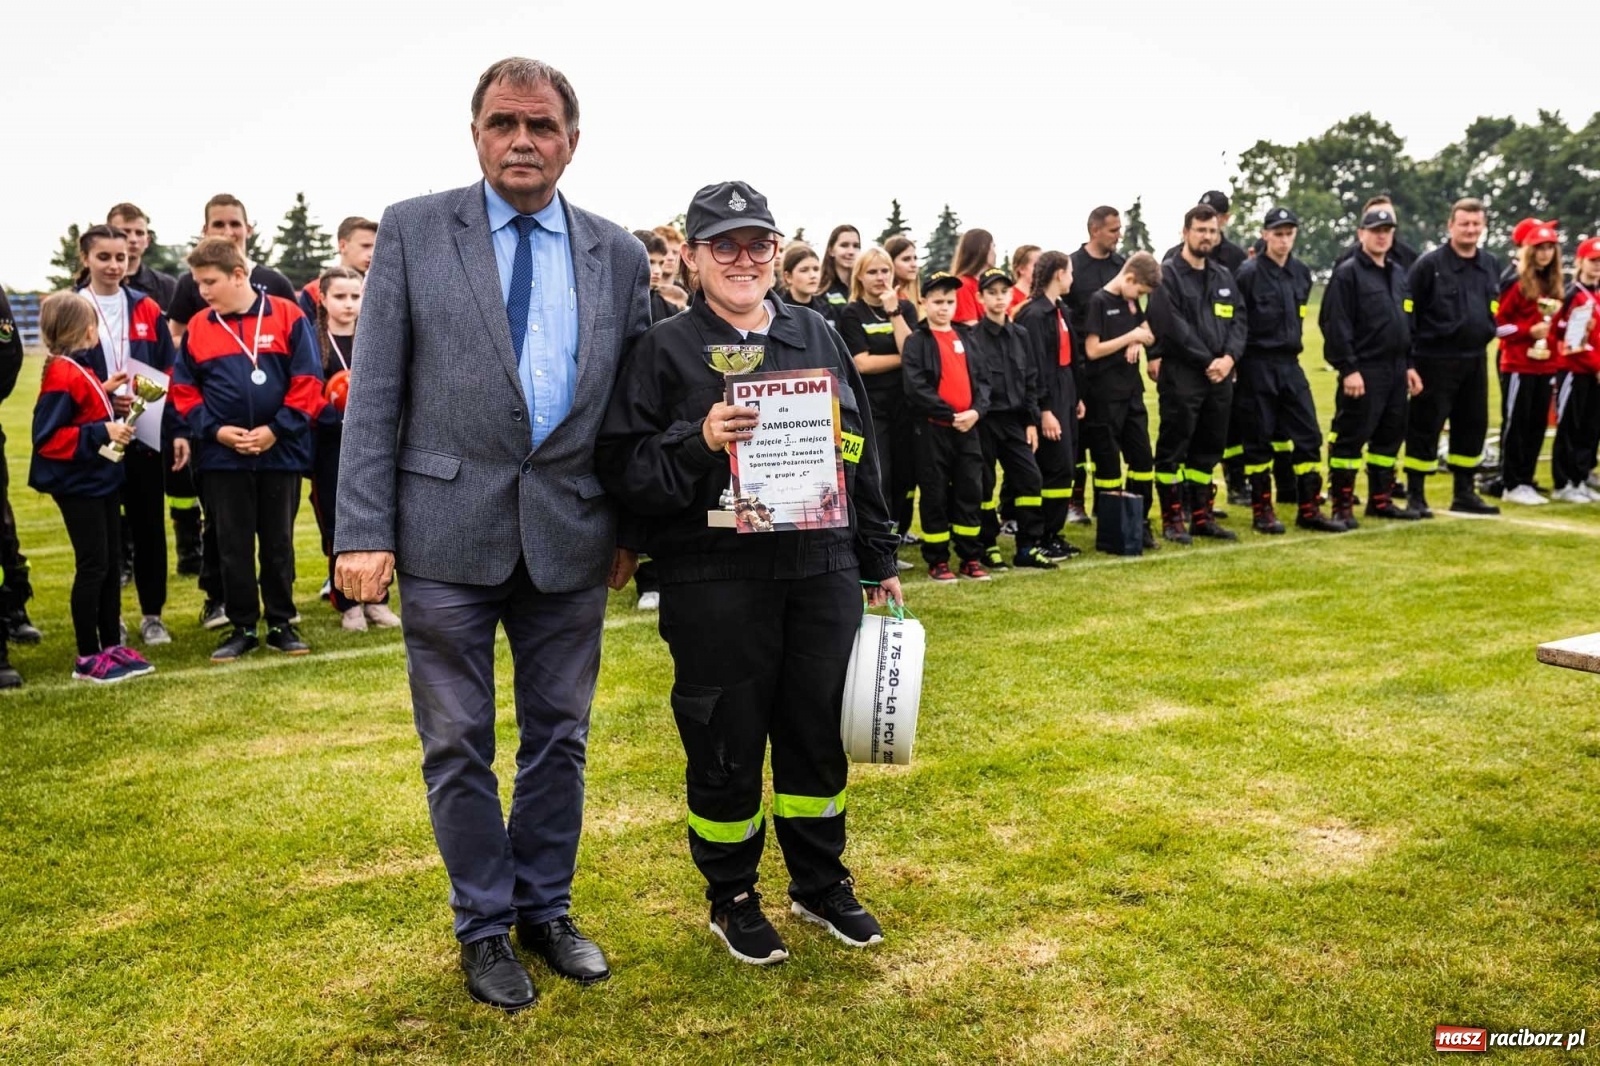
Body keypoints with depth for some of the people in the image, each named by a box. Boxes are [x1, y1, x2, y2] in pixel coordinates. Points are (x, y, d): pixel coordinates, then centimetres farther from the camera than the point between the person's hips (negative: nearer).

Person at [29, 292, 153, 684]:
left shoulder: (78, 369, 11)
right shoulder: (62, 375, -18)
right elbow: (48, 438, -22)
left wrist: (105, 392, 10)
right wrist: (102, 433, -26)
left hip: (100, 480, 10)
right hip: (78, 485, -10)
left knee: (111, 563, 13)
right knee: (93, 566, -4)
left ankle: (111, 646, 22)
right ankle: (88, 658, 5)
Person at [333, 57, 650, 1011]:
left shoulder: (619, 253, 6)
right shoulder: (413, 230, 1)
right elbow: (376, 390, -3)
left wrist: (633, 526, 7)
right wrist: (363, 530, -8)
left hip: (571, 535, 2)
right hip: (447, 530, -1)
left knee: (560, 738, 13)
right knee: (459, 745, 9)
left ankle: (547, 908, 33)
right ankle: (485, 925, 29)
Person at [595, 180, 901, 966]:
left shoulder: (819, 337, 10)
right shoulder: (665, 350, -2)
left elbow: (863, 455, 15)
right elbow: (619, 467, -8)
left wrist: (879, 561, 15)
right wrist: (698, 442, -24)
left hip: (822, 574, 4)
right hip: (715, 586, -4)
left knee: (820, 736, 14)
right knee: (727, 748, 7)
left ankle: (821, 884, 35)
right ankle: (732, 900, 29)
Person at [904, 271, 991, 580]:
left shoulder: (965, 338, 14)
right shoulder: (917, 341, -3)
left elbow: (981, 379, 11)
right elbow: (916, 388, -13)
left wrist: (976, 410, -8)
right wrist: (951, 415, -16)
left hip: (968, 427, 5)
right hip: (933, 429, -5)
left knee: (971, 492, 7)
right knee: (935, 495, 2)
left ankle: (971, 559, 16)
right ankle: (937, 561, 11)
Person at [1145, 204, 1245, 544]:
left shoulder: (1224, 277, 16)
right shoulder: (1167, 274, -5)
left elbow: (1238, 320, 10)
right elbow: (1173, 327, -14)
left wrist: (1229, 357, -8)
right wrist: (1207, 362, -14)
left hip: (1220, 375, 7)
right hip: (1181, 375, -6)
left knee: (1208, 449, 11)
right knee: (1173, 449, -1)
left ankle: (1202, 517, 20)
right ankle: (1172, 520, 6)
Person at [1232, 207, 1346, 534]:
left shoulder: (1302, 273, 10)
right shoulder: (1249, 273, -9)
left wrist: (1291, 340, 15)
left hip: (1291, 363, 6)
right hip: (1257, 366, -6)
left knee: (1309, 435, 4)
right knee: (1259, 439, 2)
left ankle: (1309, 509, 12)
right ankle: (1262, 511, 11)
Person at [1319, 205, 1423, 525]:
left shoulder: (1398, 273, 17)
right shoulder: (1348, 273, -7)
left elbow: (1406, 323, 22)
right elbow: (1336, 325, -14)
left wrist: (1409, 364, 16)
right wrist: (1348, 369, -19)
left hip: (1395, 370, 8)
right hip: (1363, 370, -8)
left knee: (1390, 436, 11)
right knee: (1351, 436, -6)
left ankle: (1380, 500, 21)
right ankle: (1342, 505, 0)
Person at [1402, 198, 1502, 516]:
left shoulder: (1491, 265, 10)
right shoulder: (1429, 264, -9)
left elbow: (1497, 307, 23)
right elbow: (1406, 312, -9)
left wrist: (1488, 333, 11)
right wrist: (1408, 357, -11)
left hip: (1475, 360, 6)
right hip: (1436, 361, -6)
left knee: (1473, 426, 11)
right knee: (1425, 427, -2)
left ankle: (1465, 493, 22)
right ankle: (1415, 495, 6)